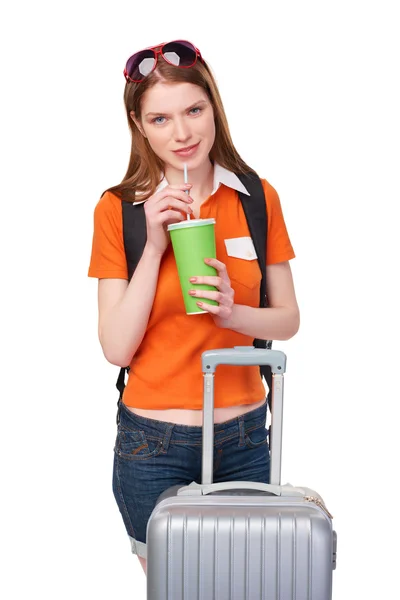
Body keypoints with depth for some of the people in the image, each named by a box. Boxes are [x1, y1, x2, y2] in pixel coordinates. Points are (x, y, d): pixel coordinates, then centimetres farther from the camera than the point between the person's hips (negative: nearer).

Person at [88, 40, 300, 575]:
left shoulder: (258, 198, -1)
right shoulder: (118, 209, -7)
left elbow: (287, 319, 4)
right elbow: (117, 348, -10)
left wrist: (232, 312, -17)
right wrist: (155, 246, -19)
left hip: (245, 437, 2)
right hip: (153, 445, -2)